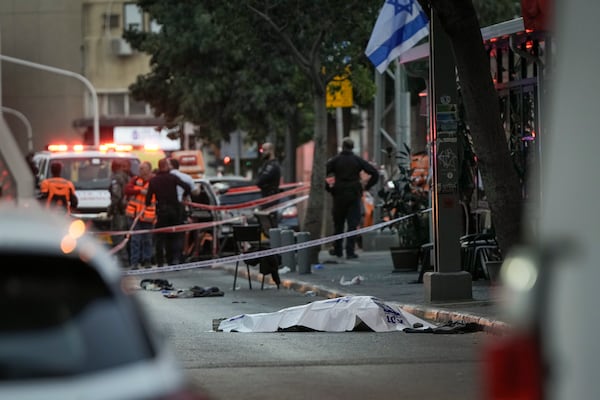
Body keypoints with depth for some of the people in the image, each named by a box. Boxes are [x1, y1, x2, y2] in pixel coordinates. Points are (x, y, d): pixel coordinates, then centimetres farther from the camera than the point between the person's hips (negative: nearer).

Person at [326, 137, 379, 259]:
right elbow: (375, 173, -1)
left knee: (338, 223, 12)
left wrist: (328, 188, -1)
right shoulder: (358, 160, 2)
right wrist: (366, 186, 5)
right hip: (354, 195, 0)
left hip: (339, 195, 0)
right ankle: (350, 251, -7)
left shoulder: (335, 160, -1)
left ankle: (338, 250, 18)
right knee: (353, 224, 0)